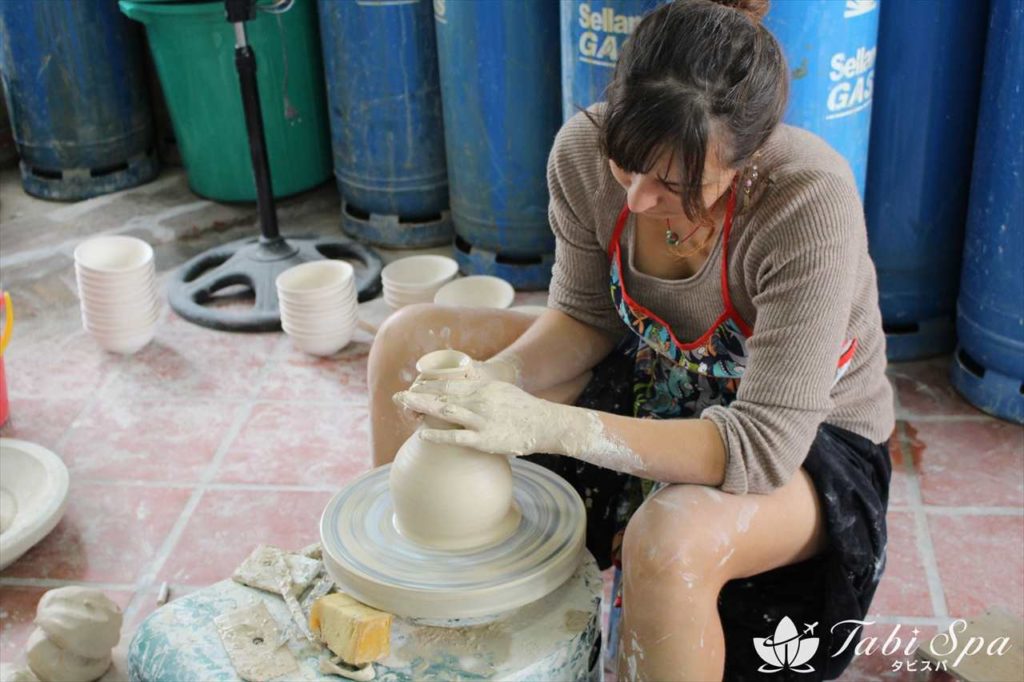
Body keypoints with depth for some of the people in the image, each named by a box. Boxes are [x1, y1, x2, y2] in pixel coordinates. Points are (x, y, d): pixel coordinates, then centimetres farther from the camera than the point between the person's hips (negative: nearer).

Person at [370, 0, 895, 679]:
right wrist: (496, 379, -25)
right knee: (409, 341, 0)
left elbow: (765, 444, -36)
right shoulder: (585, 151, -20)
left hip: (808, 441, -5)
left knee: (673, 539, -40)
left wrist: (544, 425, -43)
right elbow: (586, 318, -3)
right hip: (658, 381, 6)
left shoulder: (811, 202, -35)